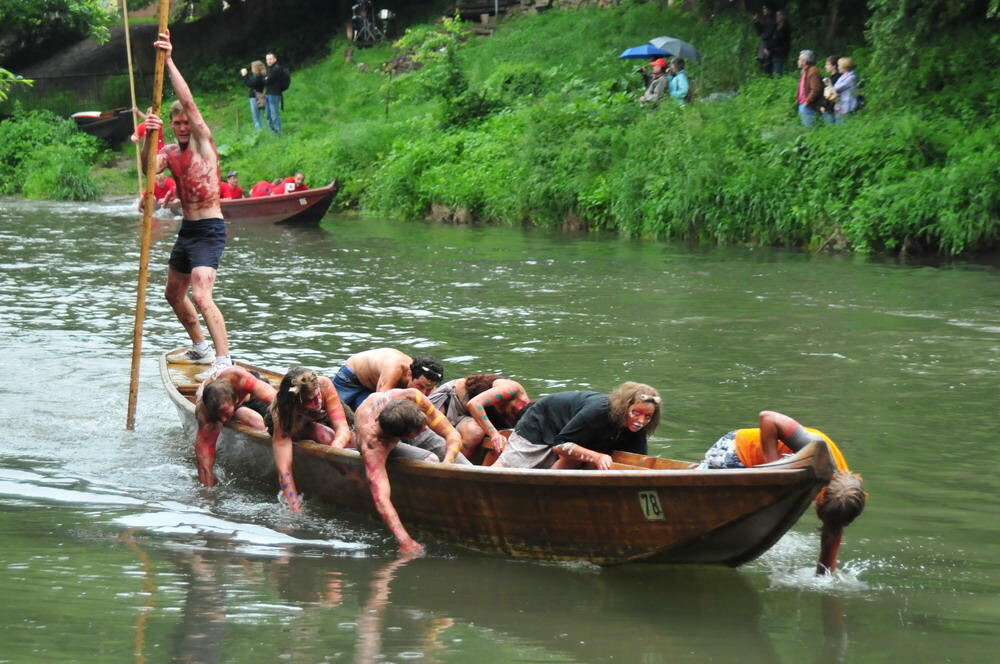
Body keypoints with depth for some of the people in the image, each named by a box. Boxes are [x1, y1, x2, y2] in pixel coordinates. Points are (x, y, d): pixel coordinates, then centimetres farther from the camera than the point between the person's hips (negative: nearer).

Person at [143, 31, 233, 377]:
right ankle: (200, 348, 41)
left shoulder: (203, 142, -7)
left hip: (209, 230, -9)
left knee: (201, 296, -23)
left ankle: (224, 360, -27)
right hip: (187, 229, 9)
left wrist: (169, 60, -27)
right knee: (174, 294, 23)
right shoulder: (170, 152, 9)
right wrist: (149, 137, -32)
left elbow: (189, 103, -21)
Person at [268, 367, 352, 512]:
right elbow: (284, 469, -46)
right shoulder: (281, 411, -43)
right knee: (327, 438, -32)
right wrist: (294, 508, -52)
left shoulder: (324, 385, -37)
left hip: (319, 419, 4)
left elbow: (342, 428, -39)